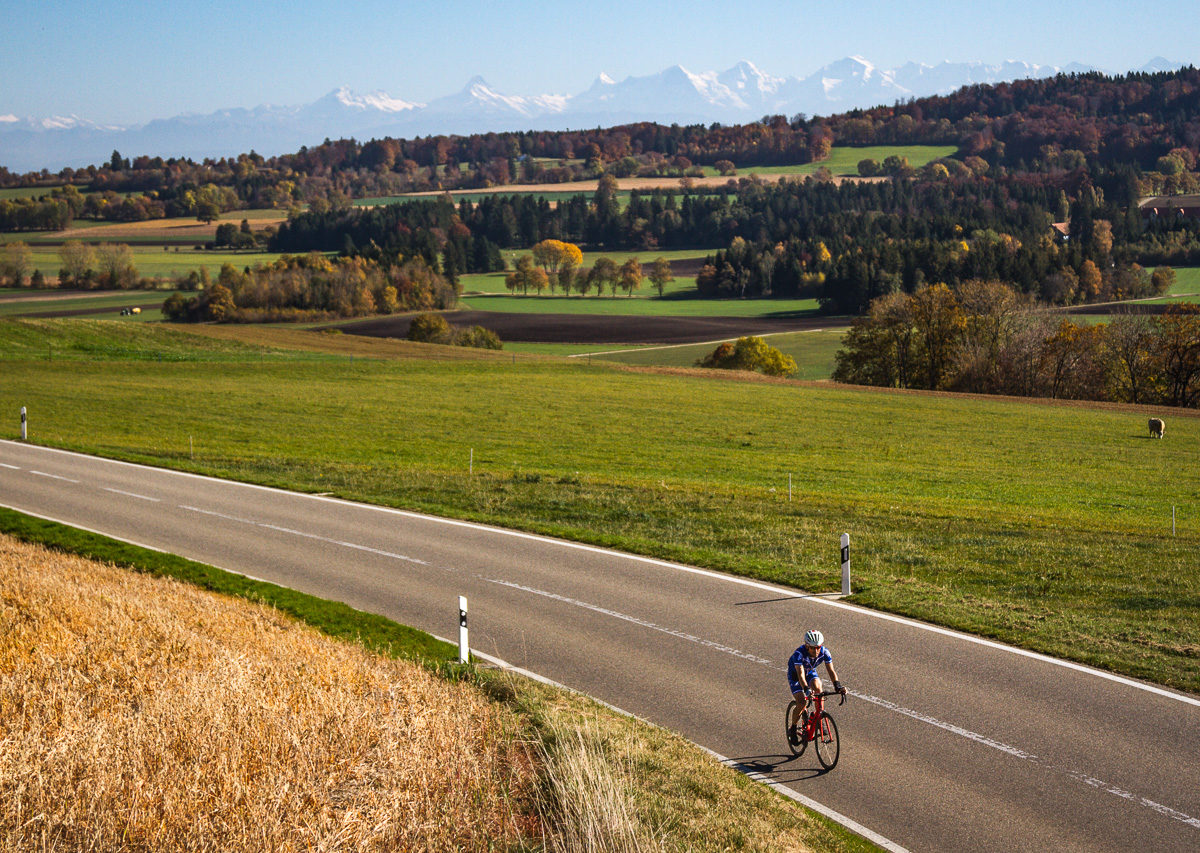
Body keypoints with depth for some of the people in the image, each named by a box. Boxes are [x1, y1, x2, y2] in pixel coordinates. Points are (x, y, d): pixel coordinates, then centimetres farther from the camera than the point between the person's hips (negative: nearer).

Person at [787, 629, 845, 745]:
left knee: (818, 688, -29)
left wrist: (837, 686, -45)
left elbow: (831, 670, -29)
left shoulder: (824, 652, -26)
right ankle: (792, 728, 2)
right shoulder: (799, 653, -38)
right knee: (802, 703, -20)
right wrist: (806, 689, -61)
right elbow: (800, 674, -46)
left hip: (810, 672, 3)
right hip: (795, 674, -3)